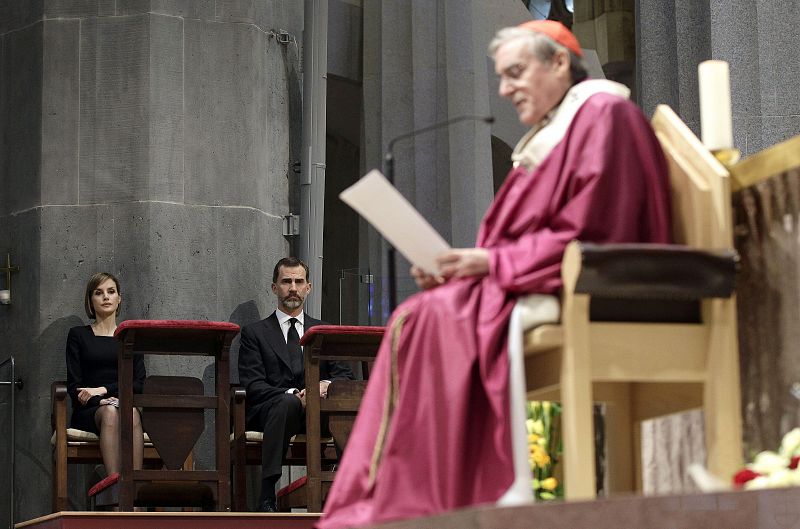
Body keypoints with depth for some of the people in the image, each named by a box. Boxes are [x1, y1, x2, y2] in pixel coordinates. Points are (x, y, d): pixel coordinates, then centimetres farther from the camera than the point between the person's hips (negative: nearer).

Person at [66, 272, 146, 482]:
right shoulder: (78, 335, 13)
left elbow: (139, 384, 6)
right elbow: (74, 387, 3)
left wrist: (104, 389, -9)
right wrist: (101, 401, -16)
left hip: (124, 404, 1)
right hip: (88, 412, -1)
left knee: (132, 413, -35)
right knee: (110, 412, -37)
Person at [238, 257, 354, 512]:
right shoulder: (254, 333, 13)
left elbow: (346, 376, 12)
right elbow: (253, 386, 0)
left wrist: (326, 385, -13)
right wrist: (293, 394, -18)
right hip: (267, 412, -2)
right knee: (287, 402, -39)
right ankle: (267, 498, -44)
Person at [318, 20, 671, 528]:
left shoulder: (602, 118, -6)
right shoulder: (550, 135, 25)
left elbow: (588, 237, -16)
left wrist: (493, 262, -15)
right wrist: (467, 266, 0)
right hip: (527, 290, 9)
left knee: (430, 321, -24)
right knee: (416, 321, -10)